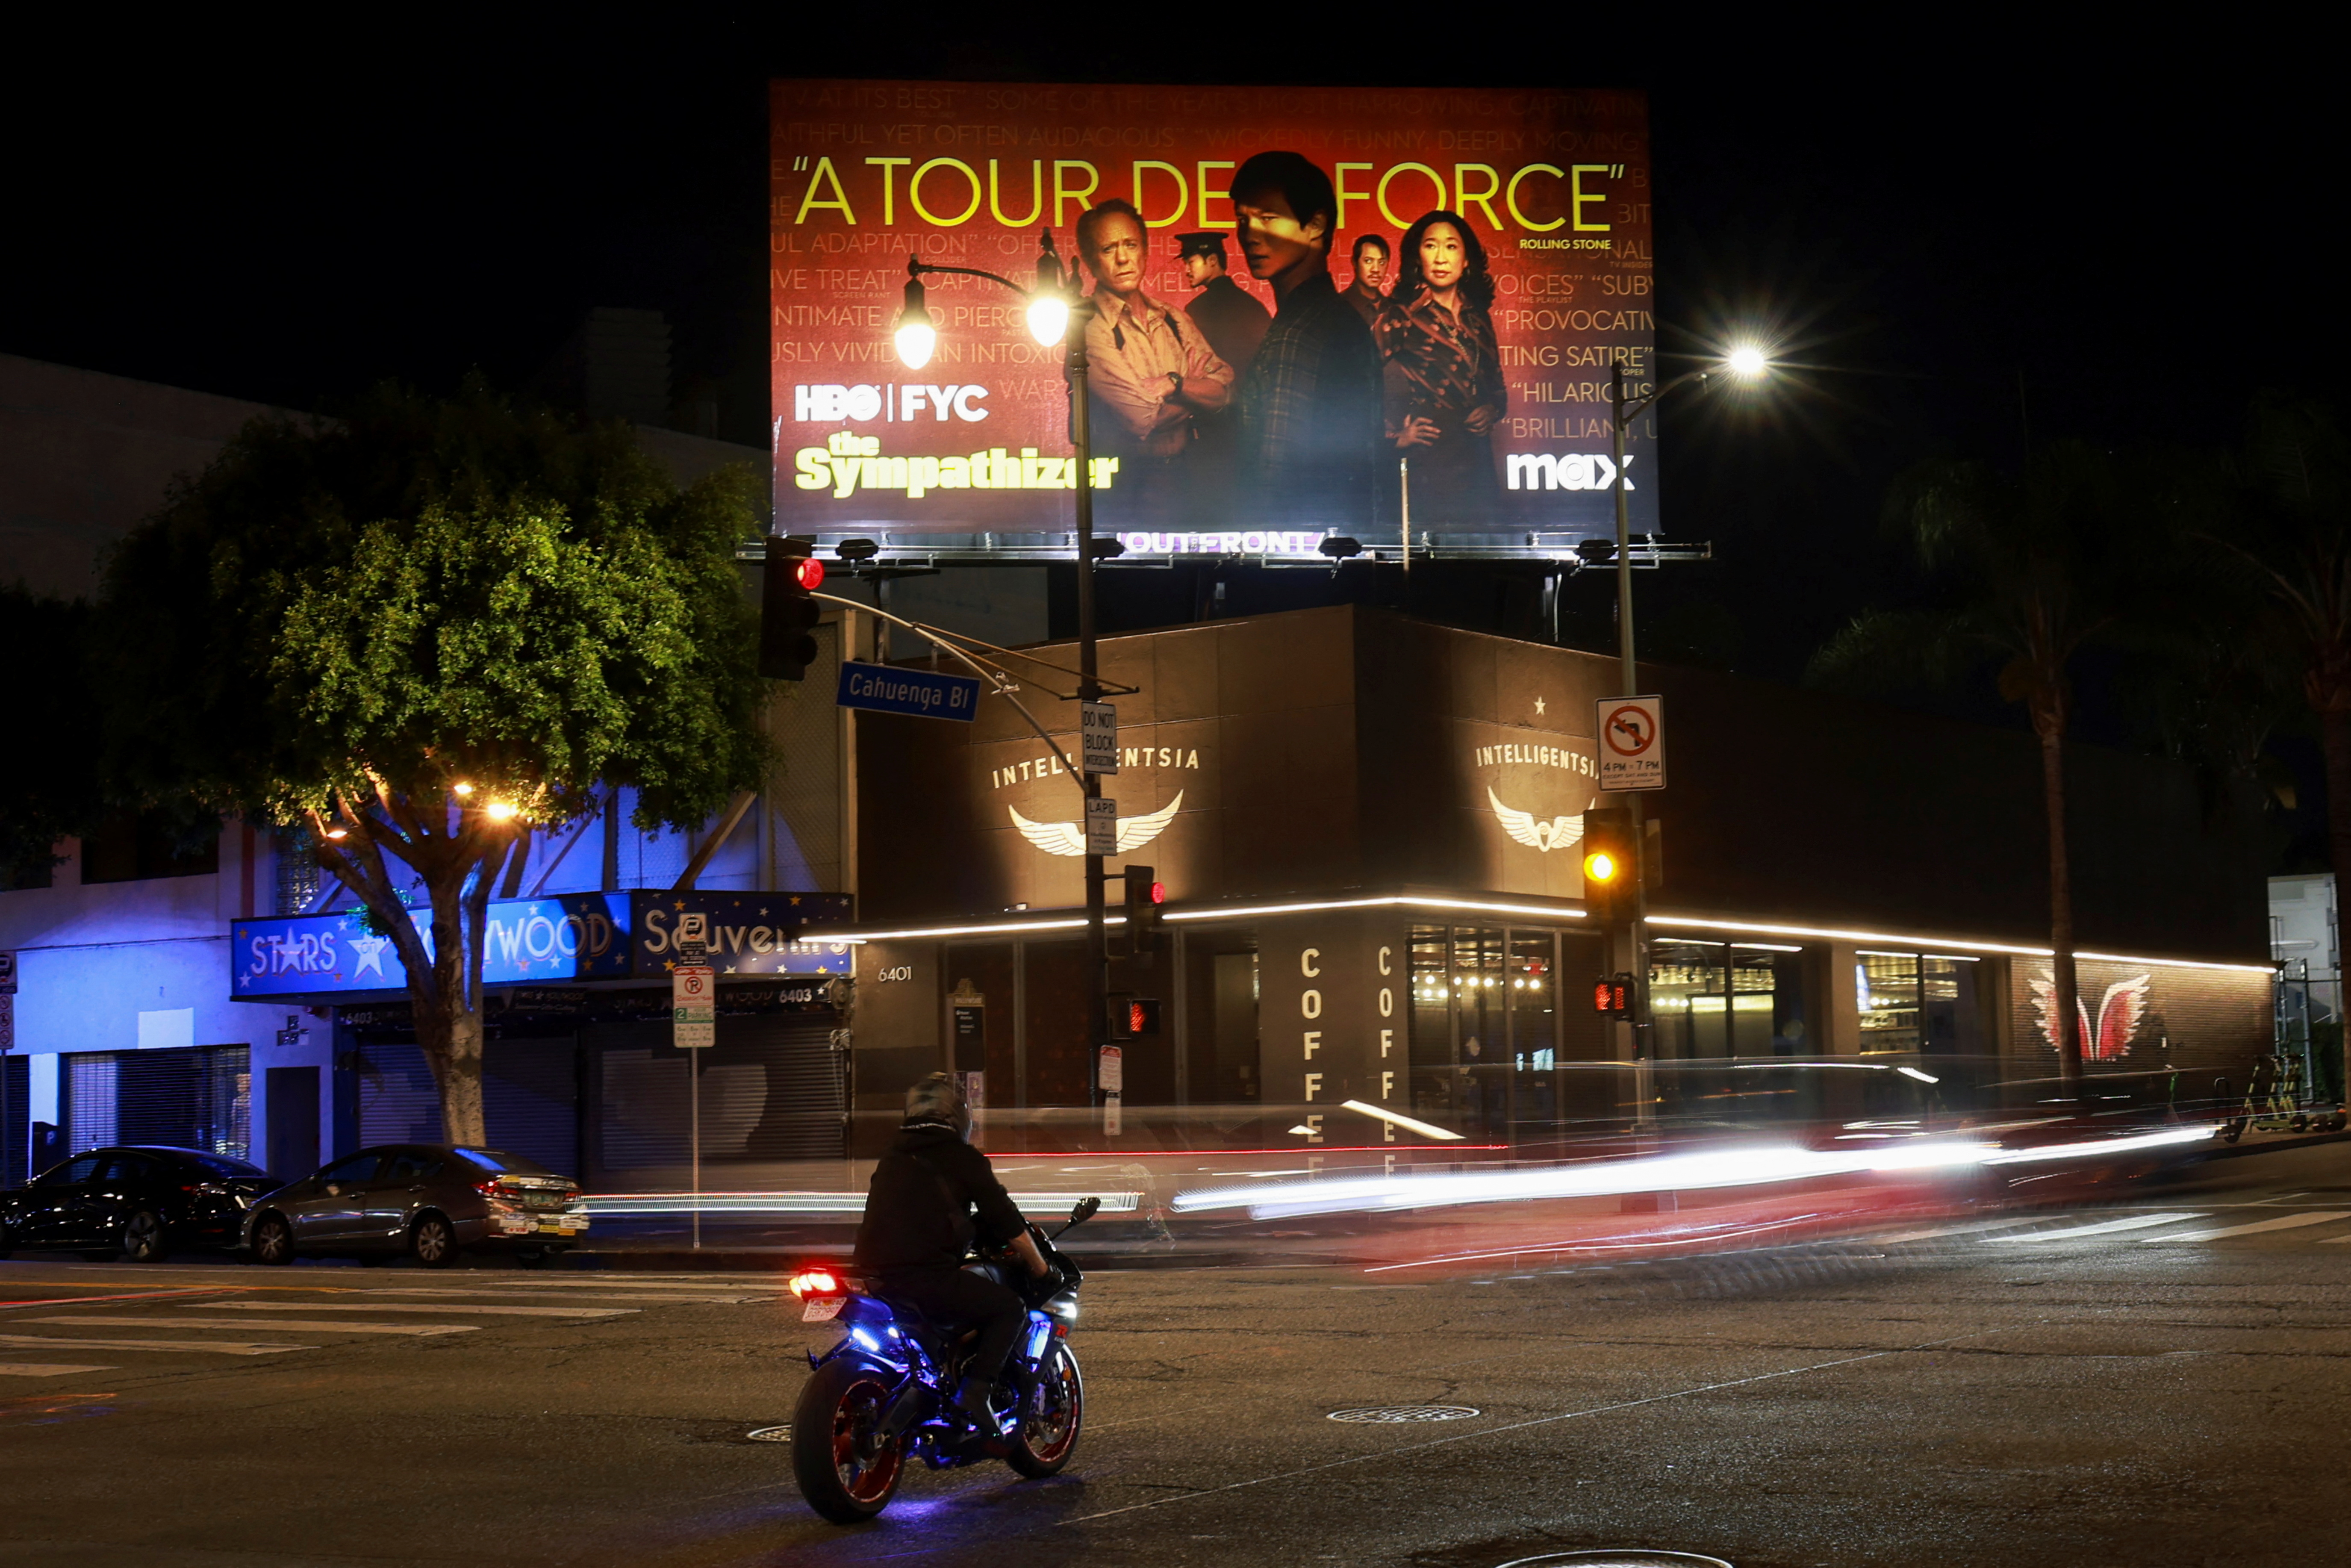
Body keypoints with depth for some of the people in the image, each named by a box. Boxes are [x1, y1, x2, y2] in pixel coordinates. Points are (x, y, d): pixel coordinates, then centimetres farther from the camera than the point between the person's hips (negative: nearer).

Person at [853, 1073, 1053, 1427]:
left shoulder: (894, 1153, 21)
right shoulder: (961, 1157, 0)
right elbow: (1007, 1222, 2)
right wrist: (1041, 1269, 15)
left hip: (875, 1276, 8)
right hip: (928, 1277, -7)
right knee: (1010, 1308, 4)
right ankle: (974, 1393, -11)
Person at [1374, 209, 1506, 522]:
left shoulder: (1477, 318, 15)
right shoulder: (1400, 316, -3)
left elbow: (1497, 384, 24)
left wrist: (1492, 409, 4)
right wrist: (1396, 434, -16)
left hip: (1474, 461, 5)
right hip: (1421, 462, -5)